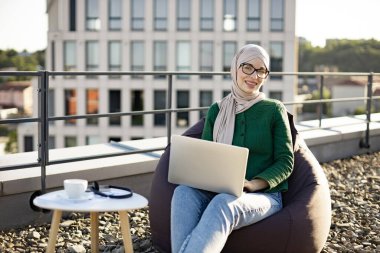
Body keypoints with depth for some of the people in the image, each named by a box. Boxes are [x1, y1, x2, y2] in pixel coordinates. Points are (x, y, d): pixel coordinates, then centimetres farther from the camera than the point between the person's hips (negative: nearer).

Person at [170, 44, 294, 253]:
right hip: (217, 192, 3)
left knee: (223, 203, -38)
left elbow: (285, 162, -1)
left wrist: (254, 184, -18)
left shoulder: (274, 110, 3)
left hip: (263, 195, -3)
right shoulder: (217, 111, 12)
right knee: (184, 192, -31)